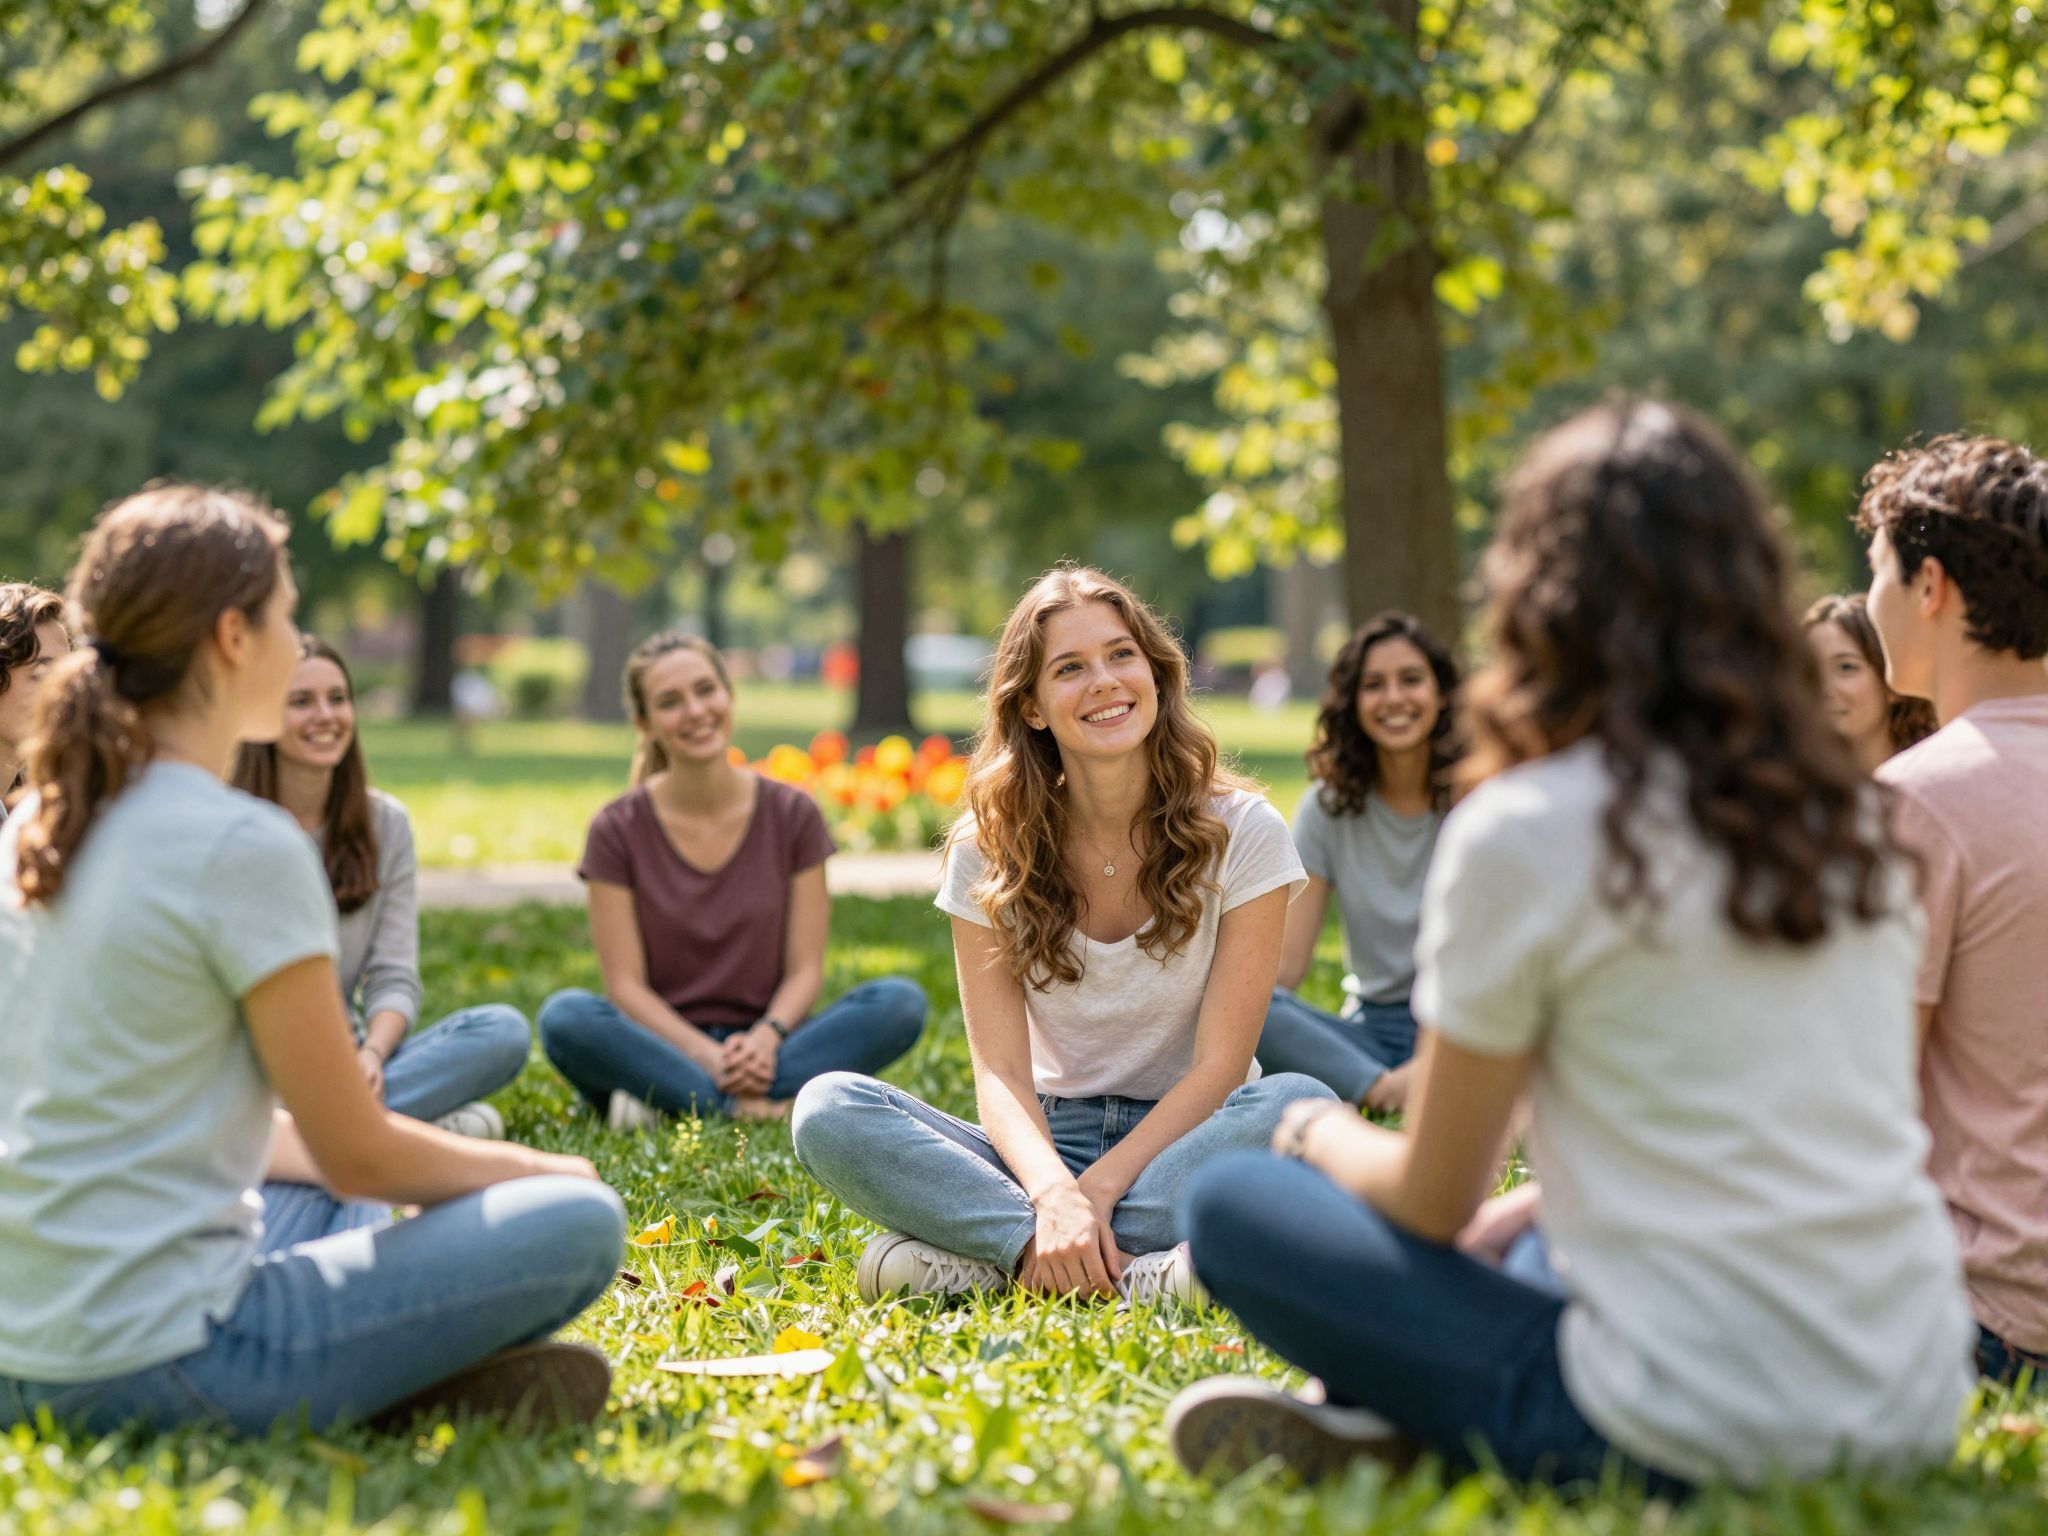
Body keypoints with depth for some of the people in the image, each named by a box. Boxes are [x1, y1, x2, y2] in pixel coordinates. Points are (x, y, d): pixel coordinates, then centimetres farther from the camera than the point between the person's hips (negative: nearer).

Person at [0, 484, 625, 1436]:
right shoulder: (244, 849, -15)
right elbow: (358, 1155, -8)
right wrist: (537, 1170, 9)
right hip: (158, 1359, -8)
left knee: (323, 1213, 33)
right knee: (579, 1222, -2)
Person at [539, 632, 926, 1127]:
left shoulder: (792, 815, 2)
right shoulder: (618, 830, -2)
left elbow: (805, 967, -1)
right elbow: (625, 984, -7)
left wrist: (765, 1039, -21)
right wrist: (710, 1057, -23)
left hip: (765, 1045, 2)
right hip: (666, 1045, -2)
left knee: (902, 1002, -24)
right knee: (565, 1016, -32)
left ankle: (667, 1100, -27)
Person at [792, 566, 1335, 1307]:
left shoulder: (1241, 832, -5)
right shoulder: (989, 850, 0)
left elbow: (1219, 1064, -10)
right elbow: (1000, 1072, -8)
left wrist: (1098, 1189, -24)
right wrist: (1055, 1195, -29)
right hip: (1046, 1145, 1)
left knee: (1303, 1106, -35)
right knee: (829, 1109, -24)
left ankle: (989, 1254, -32)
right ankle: (1133, 1267, -36)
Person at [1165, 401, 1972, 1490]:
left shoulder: (1523, 832, -11)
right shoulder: (1848, 818, 8)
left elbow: (1433, 1202, -1)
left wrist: (1319, 1135, 20)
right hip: (1917, 1415, 6)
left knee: (1233, 1206, 10)